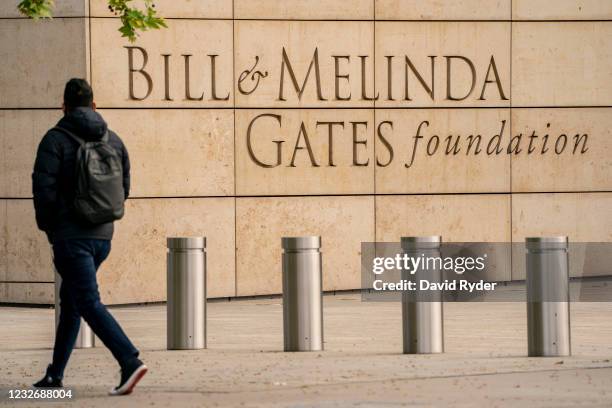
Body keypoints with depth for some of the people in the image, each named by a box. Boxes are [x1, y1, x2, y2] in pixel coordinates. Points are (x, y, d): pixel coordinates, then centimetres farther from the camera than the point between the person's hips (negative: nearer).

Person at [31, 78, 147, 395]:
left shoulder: (55, 140, -9)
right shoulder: (113, 140, 8)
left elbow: (44, 188, -13)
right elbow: (124, 187, 11)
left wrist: (47, 226, 2)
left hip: (70, 236, -6)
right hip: (103, 235, 6)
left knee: (89, 303, -10)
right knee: (70, 300, 18)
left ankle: (130, 361, -26)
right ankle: (55, 373, 23)